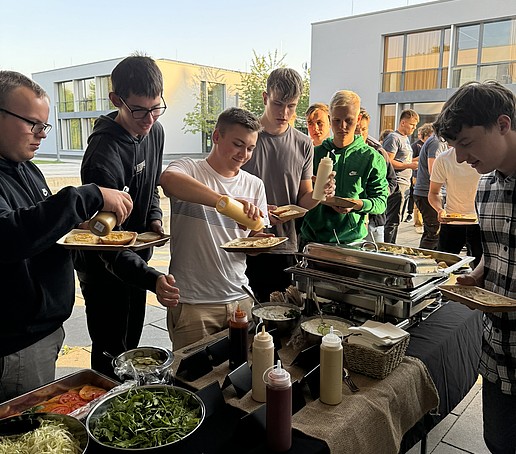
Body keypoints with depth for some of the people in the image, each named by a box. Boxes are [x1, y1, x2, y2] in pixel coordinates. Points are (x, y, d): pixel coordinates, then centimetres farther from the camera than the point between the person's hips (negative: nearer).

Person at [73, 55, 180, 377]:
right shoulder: (104, 154, -30)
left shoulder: (154, 131, -3)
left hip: (136, 257, 8)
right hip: (104, 267, -8)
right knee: (111, 354, 4)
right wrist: (152, 279, -47)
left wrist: (155, 217, -4)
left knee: (131, 344, 23)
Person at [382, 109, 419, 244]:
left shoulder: (406, 138, 20)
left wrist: (416, 160, 13)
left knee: (396, 220, 15)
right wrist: (409, 165, -17)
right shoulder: (393, 138, -11)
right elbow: (388, 162, -19)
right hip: (396, 184, -10)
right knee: (393, 220, -9)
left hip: (405, 184, 10)